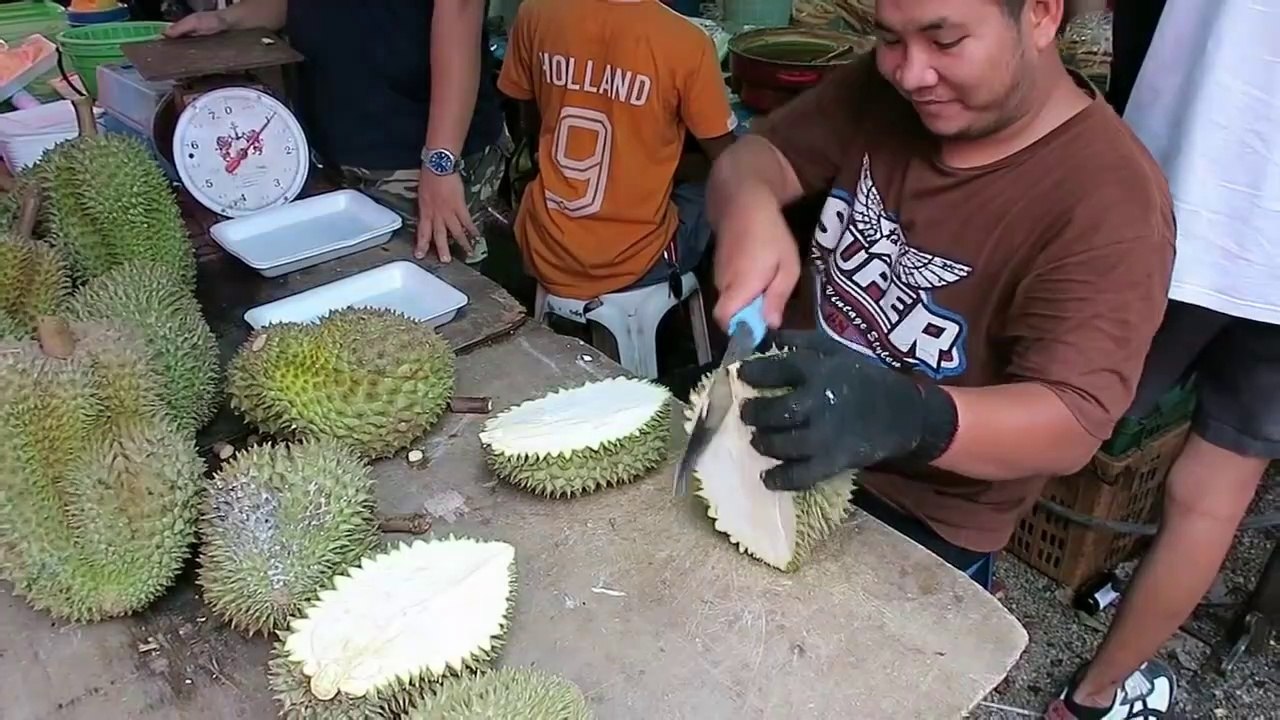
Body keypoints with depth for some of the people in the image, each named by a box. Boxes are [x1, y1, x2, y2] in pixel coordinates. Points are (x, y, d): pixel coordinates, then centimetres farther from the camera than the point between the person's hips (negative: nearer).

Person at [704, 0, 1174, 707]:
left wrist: (905, 417, -51)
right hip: (788, 452, 6)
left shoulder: (1112, 200, -26)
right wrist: (750, 207, -30)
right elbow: (753, 155, -6)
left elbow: (1071, 425, -31)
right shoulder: (882, 87, -8)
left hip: (921, 527, -5)